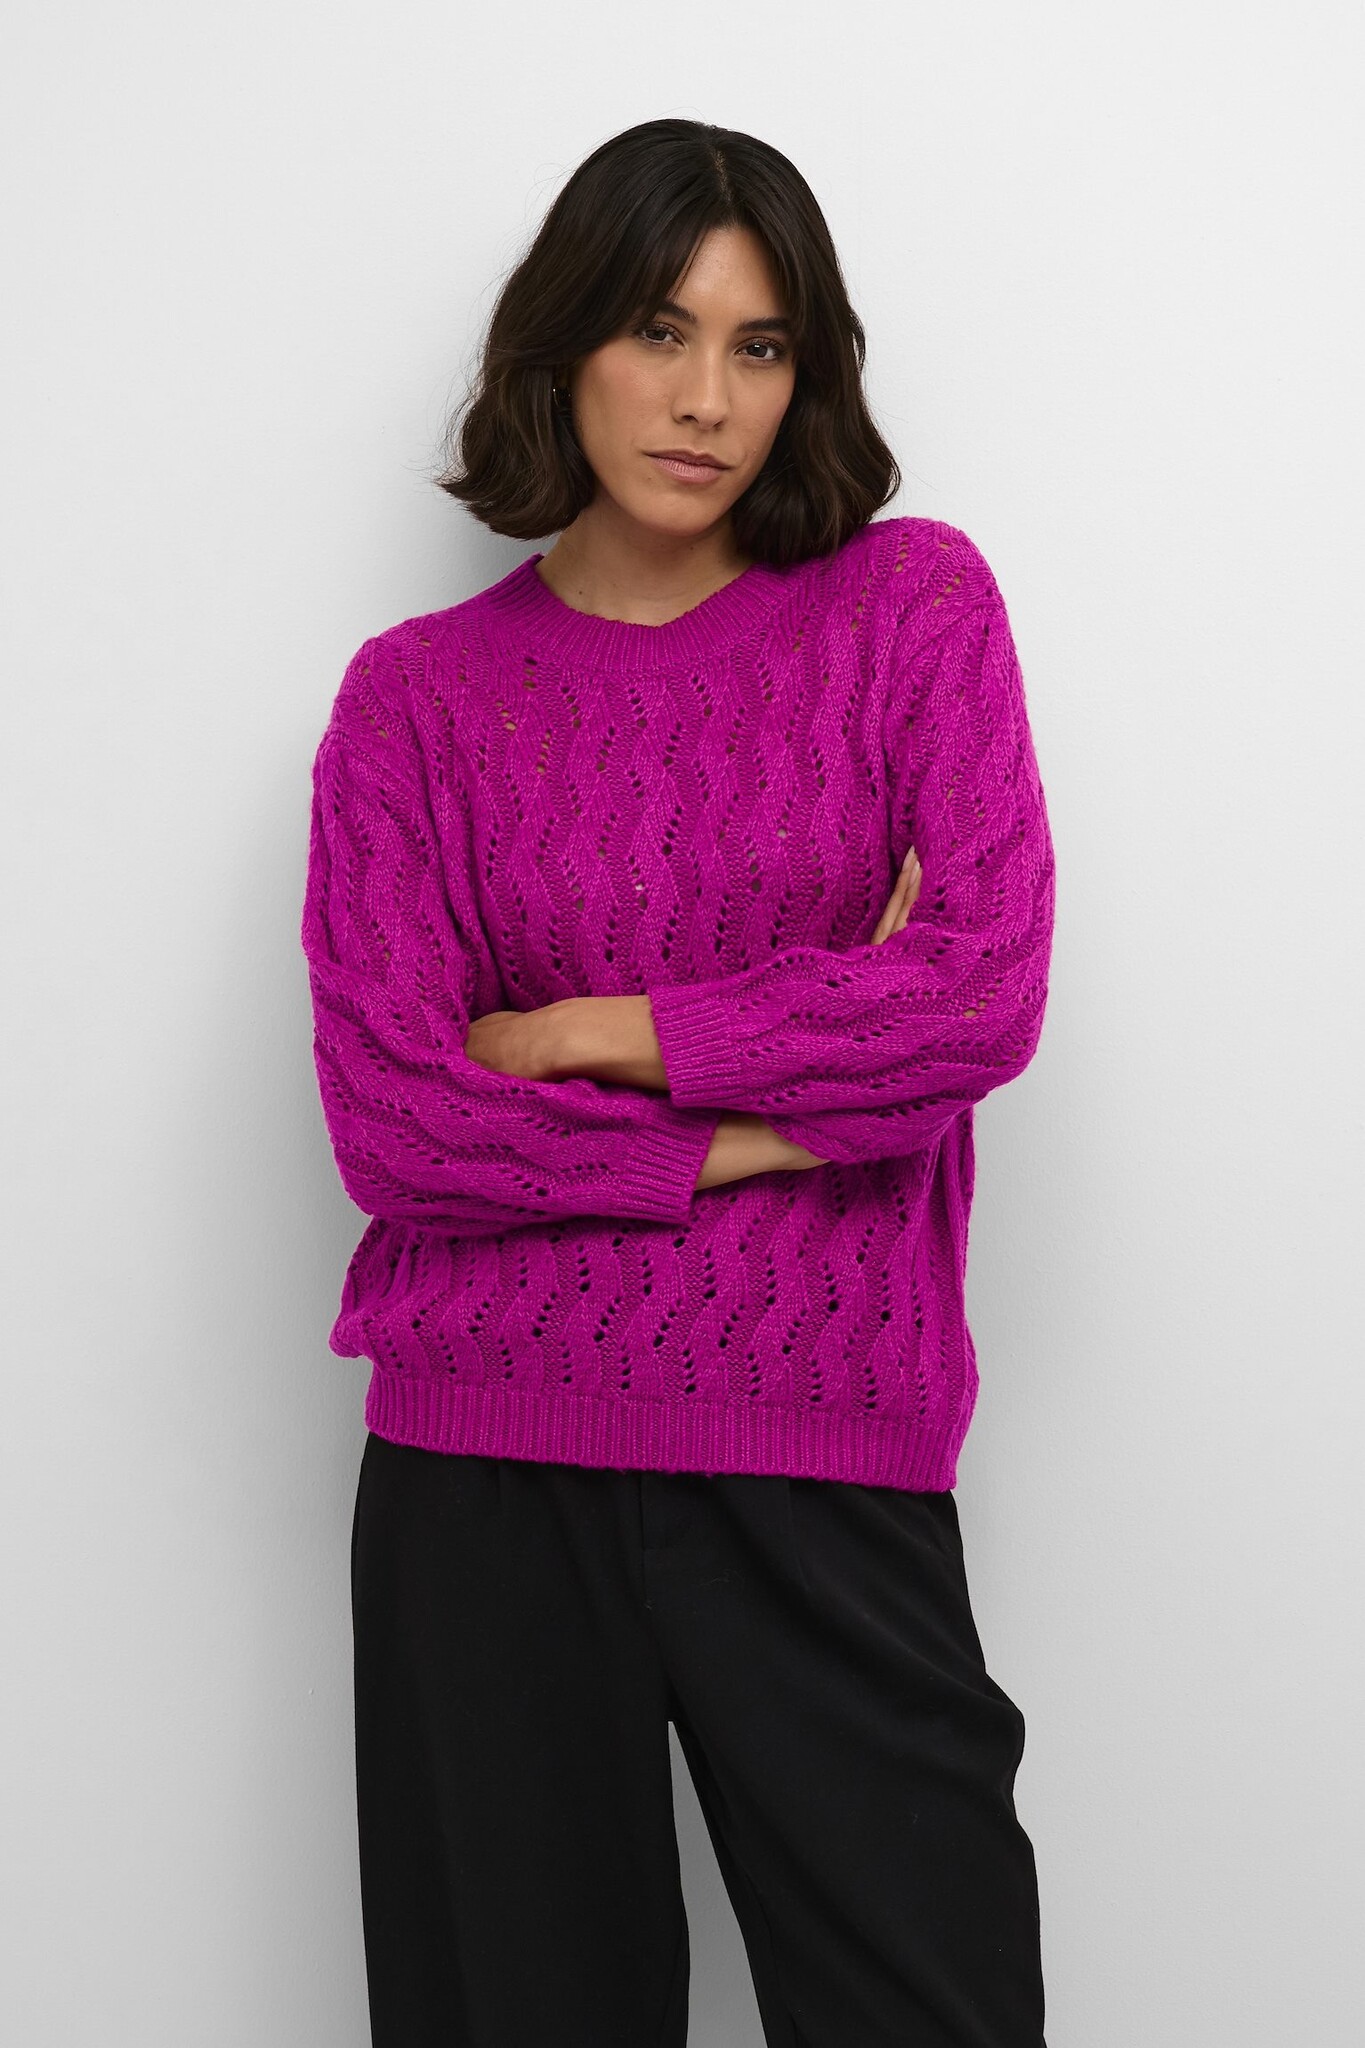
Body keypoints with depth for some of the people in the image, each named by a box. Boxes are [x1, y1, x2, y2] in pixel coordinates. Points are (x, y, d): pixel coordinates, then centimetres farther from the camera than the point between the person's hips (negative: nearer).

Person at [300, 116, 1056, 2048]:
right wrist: (774, 1122, -9)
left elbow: (991, 995, -9)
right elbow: (388, 1124, -6)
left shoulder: (913, 604, 4)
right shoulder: (417, 693, 4)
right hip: (488, 1462, 1)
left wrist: (581, 1033, -7)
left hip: (828, 1453, 0)